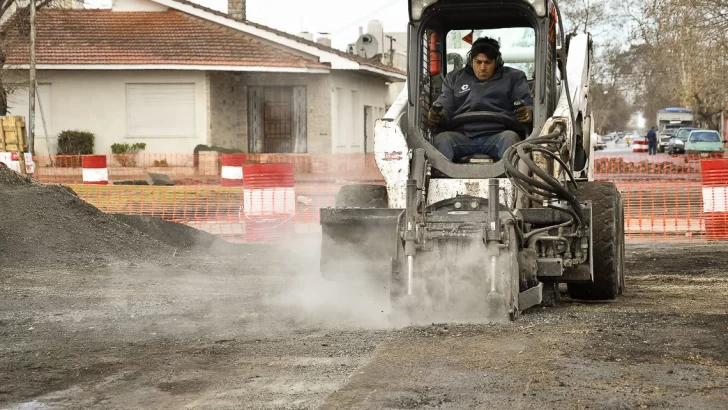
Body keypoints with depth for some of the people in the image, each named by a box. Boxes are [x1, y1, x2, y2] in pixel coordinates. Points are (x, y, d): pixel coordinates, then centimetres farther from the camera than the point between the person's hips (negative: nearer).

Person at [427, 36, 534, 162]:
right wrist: (436, 116, -8)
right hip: (462, 136, 1)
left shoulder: (513, 78, 21)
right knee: (442, 139, -31)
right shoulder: (455, 79, 26)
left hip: (497, 135, -1)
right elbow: (445, 107, 19)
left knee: (510, 137, -36)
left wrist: (529, 114, -16)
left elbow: (529, 106, 12)